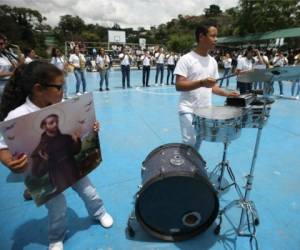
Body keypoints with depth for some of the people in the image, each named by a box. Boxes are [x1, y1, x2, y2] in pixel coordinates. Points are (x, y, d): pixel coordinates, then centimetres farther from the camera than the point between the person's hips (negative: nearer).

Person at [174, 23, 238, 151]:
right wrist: (201, 83, -29)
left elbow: (212, 86, 16)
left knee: (198, 143, 14)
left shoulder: (213, 61, 10)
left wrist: (227, 93, 0)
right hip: (188, 110, -6)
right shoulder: (186, 59, -10)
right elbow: (179, 86, -18)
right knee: (189, 142, -10)